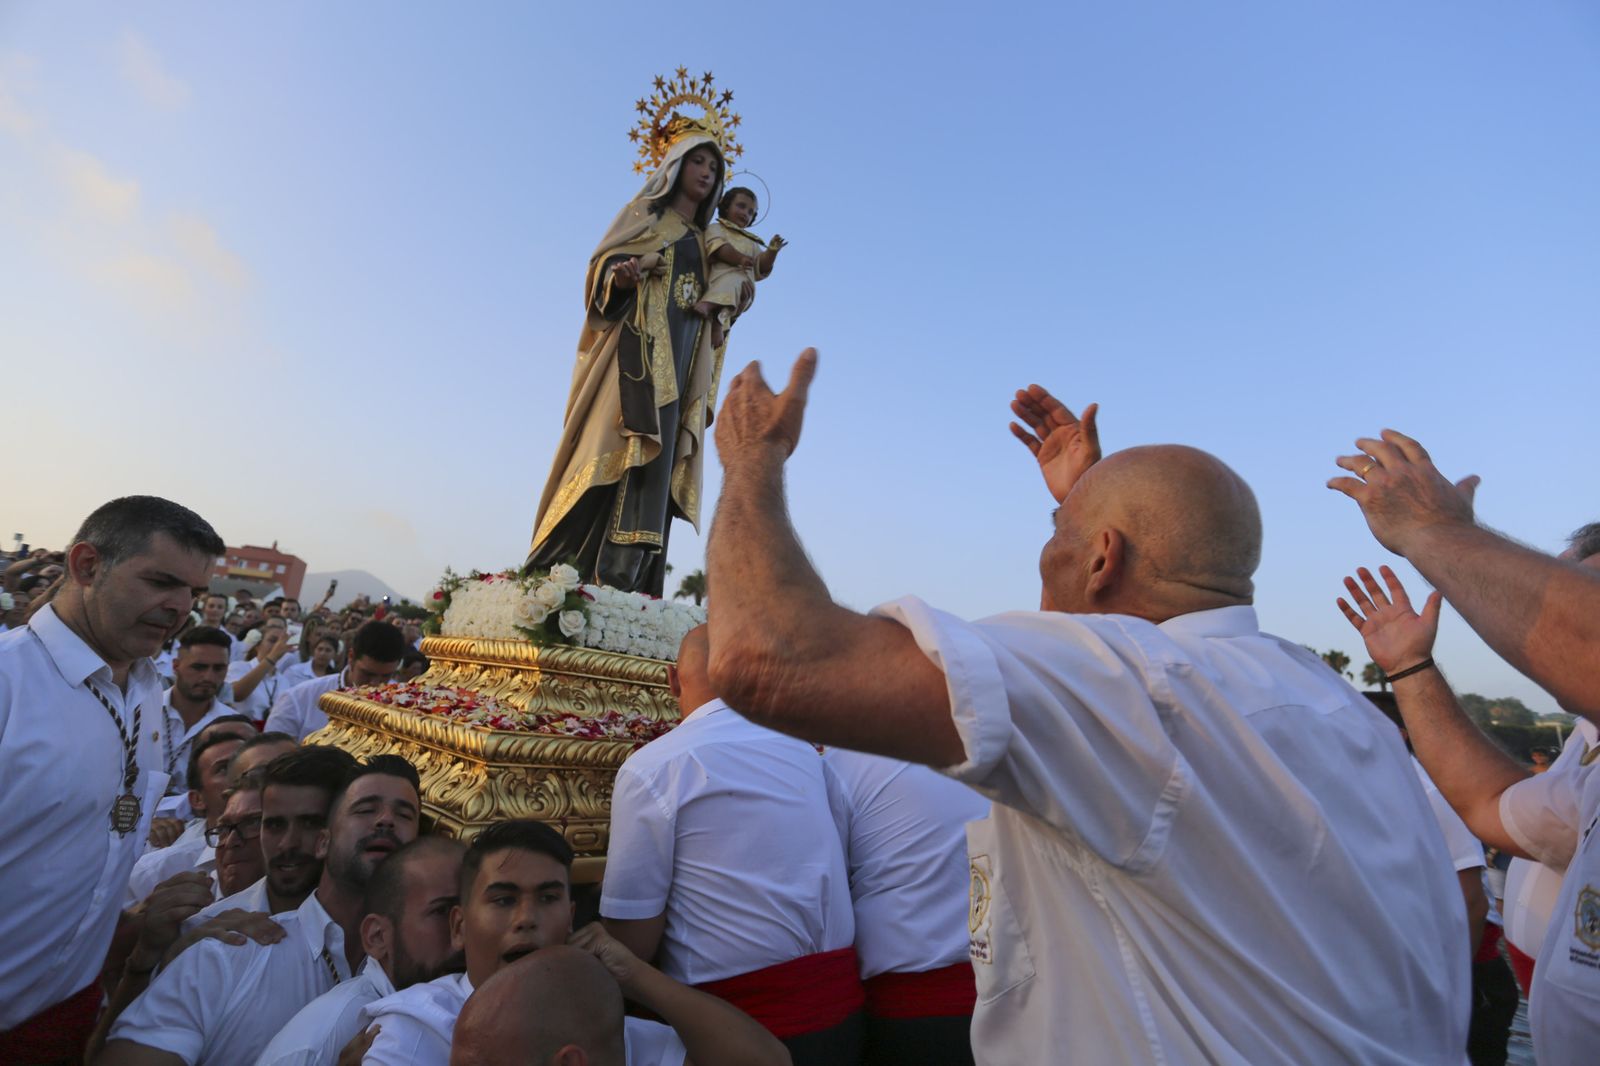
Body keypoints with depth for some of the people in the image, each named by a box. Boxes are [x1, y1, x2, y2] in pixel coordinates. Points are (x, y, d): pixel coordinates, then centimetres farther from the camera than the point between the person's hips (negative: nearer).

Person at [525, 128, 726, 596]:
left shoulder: (703, 242, 27)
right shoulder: (646, 212, 13)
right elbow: (604, 263, 1)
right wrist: (621, 275, -22)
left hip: (679, 364, 5)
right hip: (639, 348, -5)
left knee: (652, 466, -8)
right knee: (616, 452, -20)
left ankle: (621, 584, -15)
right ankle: (565, 572, -23)